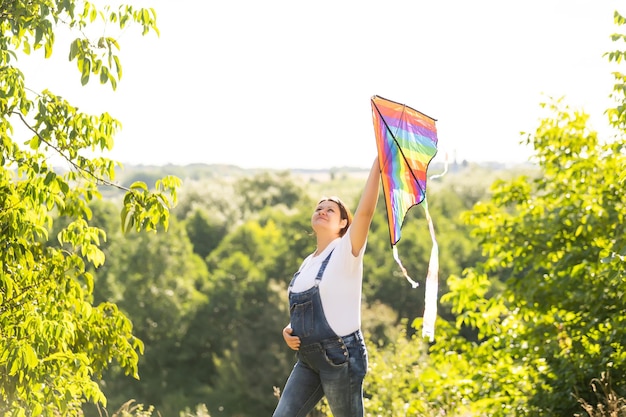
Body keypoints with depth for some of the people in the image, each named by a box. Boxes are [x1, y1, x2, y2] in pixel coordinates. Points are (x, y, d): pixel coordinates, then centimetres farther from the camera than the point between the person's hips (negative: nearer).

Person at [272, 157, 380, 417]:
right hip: (308, 359, 7)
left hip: (340, 356, -7)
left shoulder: (346, 251, -6)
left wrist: (377, 163, -25)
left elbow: (366, 211, -23)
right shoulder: (308, 263, 15)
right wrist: (289, 330, 4)